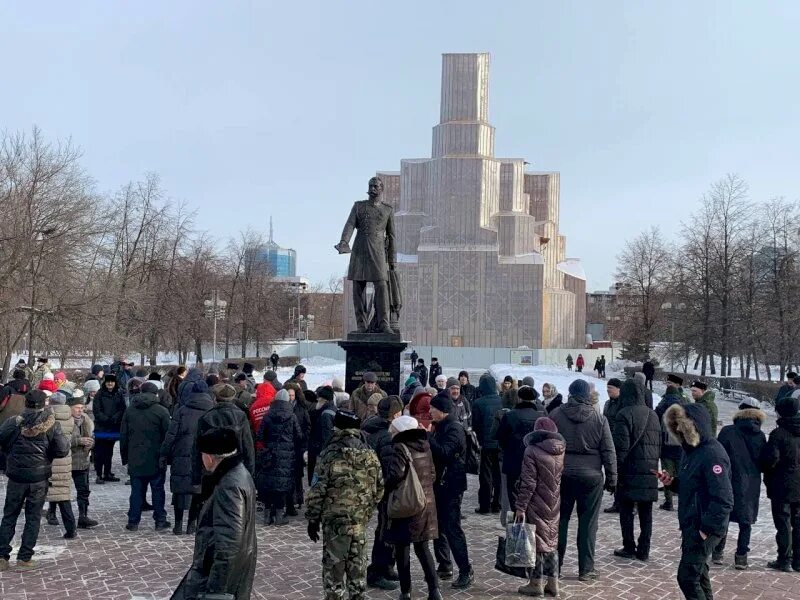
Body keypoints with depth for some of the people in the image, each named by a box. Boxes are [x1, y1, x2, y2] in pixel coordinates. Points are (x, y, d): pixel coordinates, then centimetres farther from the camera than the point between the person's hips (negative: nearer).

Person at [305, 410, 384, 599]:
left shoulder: (331, 454, -12)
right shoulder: (370, 454, 4)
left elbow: (317, 490, -11)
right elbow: (379, 487, 9)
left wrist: (313, 519, -2)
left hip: (336, 519, -5)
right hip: (361, 519, 5)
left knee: (334, 565, 5)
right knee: (357, 563, 17)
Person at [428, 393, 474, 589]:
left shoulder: (454, 428, -17)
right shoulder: (441, 426, 12)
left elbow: (443, 452, -31)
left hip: (451, 485, -10)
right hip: (439, 483, 10)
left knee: (452, 529, -8)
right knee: (439, 526, 14)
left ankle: (466, 572, -1)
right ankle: (444, 567, 24)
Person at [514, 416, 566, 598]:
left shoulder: (532, 451, -16)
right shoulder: (561, 451, 1)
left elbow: (528, 483, -17)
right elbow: (562, 478, 9)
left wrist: (520, 506, -12)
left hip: (537, 505, -5)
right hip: (554, 505, 5)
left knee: (538, 541, 5)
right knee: (552, 542, 13)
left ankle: (536, 584, 13)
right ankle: (552, 584, 19)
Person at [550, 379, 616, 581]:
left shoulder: (556, 415, -3)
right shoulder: (599, 419, -4)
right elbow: (609, 452, -2)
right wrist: (611, 479, 6)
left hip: (561, 475, 1)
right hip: (590, 477, -1)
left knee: (559, 520, 10)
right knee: (588, 523, 6)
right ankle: (586, 570, 10)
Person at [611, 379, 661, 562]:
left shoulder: (624, 414, -11)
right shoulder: (653, 415, 12)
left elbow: (621, 446, -15)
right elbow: (659, 444, 18)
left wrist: (616, 471, -10)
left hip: (630, 471, -6)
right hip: (650, 472, 6)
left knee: (626, 511, 4)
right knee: (646, 513, 10)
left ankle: (629, 548, 7)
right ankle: (644, 550, 13)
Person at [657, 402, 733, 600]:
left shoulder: (713, 454, -21)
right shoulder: (691, 449, 9)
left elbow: (724, 501, -24)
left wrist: (706, 530, -23)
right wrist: (672, 482, 3)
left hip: (704, 529, -10)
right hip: (691, 526, 10)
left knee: (687, 577, -8)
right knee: (698, 576, 18)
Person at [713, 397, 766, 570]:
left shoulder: (727, 432, -9)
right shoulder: (760, 437, -2)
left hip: (728, 483, -1)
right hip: (751, 487, 1)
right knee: (746, 522, 10)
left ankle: (718, 552, 15)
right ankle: (741, 556, 9)